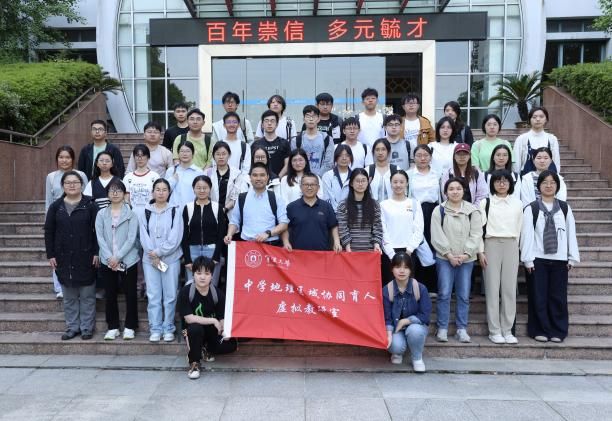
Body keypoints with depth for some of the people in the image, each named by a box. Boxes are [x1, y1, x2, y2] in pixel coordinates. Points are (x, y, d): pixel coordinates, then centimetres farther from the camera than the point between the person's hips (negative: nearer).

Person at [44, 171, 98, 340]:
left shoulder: (90, 204, -3)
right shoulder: (56, 206, 6)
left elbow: (97, 230, -5)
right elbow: (49, 232, 7)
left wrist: (96, 252, -10)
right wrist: (50, 255, 1)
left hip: (85, 257, -3)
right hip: (63, 258, 3)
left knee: (87, 295, 5)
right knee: (69, 296, 11)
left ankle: (87, 327, 15)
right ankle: (72, 327, 22)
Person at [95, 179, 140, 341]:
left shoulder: (131, 214, -2)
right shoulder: (101, 214, 6)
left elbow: (131, 238, -8)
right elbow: (100, 237, 0)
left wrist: (118, 257, -15)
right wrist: (109, 257, -12)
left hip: (128, 260, -2)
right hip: (107, 261, 2)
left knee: (130, 294, 4)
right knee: (110, 294, 9)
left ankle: (130, 326, 16)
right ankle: (113, 327, 20)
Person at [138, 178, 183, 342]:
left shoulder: (175, 211, 2)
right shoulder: (144, 212, 8)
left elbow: (175, 237, -6)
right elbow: (144, 237, 0)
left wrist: (159, 252, -10)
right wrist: (154, 257, -9)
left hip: (171, 258, -1)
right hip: (150, 259, 1)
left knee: (170, 295, 2)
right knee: (153, 296, 3)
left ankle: (168, 328, 13)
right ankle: (155, 329, 12)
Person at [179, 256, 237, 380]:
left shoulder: (218, 294, -13)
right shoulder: (185, 292, -19)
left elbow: (222, 319, -9)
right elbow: (188, 318, -23)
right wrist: (213, 321, -26)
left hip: (212, 330, 3)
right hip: (193, 330, -2)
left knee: (230, 345, -21)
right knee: (195, 328, -37)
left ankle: (208, 349, 13)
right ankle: (194, 363, -12)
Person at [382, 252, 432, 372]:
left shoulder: (420, 288, -15)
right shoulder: (387, 290, -14)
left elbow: (425, 315, -12)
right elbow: (386, 318, -10)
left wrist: (405, 321, -19)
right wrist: (389, 334, -27)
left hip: (416, 325, 0)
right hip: (396, 328, 0)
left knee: (414, 330, -36)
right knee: (396, 346, -31)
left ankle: (417, 358, -4)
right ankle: (398, 352, 10)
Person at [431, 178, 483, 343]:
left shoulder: (473, 210, 5)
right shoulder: (439, 210, 1)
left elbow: (476, 234, 0)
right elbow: (437, 236, -4)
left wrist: (466, 254, -9)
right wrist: (449, 255, -10)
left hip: (466, 259, 2)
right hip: (445, 258, -1)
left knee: (464, 295, 4)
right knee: (444, 294, -2)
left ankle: (462, 329, 13)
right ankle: (442, 328, 7)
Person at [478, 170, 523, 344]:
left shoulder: (517, 203, 11)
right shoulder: (486, 202, 5)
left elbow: (519, 228, 13)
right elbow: (479, 228, 1)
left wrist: (516, 249, 8)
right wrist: (480, 251, -5)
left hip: (511, 246, 2)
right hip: (491, 245, -2)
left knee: (510, 288, 1)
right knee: (492, 288, -2)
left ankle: (507, 330, 9)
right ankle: (494, 331, 5)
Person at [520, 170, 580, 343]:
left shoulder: (564, 208, 7)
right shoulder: (531, 209, -1)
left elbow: (571, 233, 7)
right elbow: (526, 235, -4)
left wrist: (573, 257, 3)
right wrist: (527, 259, -8)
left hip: (559, 259, 2)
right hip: (538, 259, -2)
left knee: (558, 296, 6)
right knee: (539, 297, 2)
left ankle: (558, 331, 17)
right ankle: (540, 330, 13)